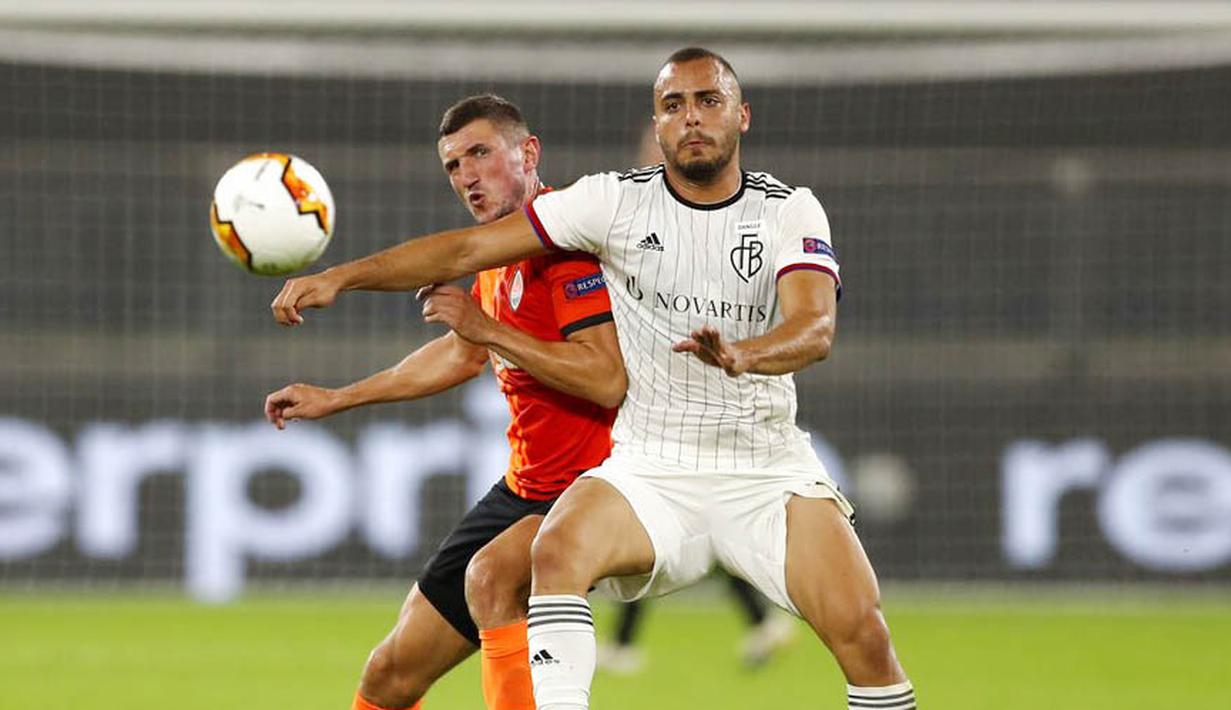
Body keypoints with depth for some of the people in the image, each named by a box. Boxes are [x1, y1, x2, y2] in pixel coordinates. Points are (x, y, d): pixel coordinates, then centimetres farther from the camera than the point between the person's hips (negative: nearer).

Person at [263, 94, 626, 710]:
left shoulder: (568, 238, -17)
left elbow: (609, 379, -28)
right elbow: (462, 355, 29)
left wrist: (488, 328, -23)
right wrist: (335, 399, 33)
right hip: (524, 491, 9)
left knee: (491, 575, -38)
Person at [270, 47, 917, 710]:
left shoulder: (792, 211, -1)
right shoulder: (617, 200, 1)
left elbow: (816, 327, -19)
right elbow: (469, 247, -1)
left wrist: (740, 354, -41)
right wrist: (343, 275, -12)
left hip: (770, 475, 0)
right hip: (650, 473, 1)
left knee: (862, 632, -19)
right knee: (559, 549, -30)